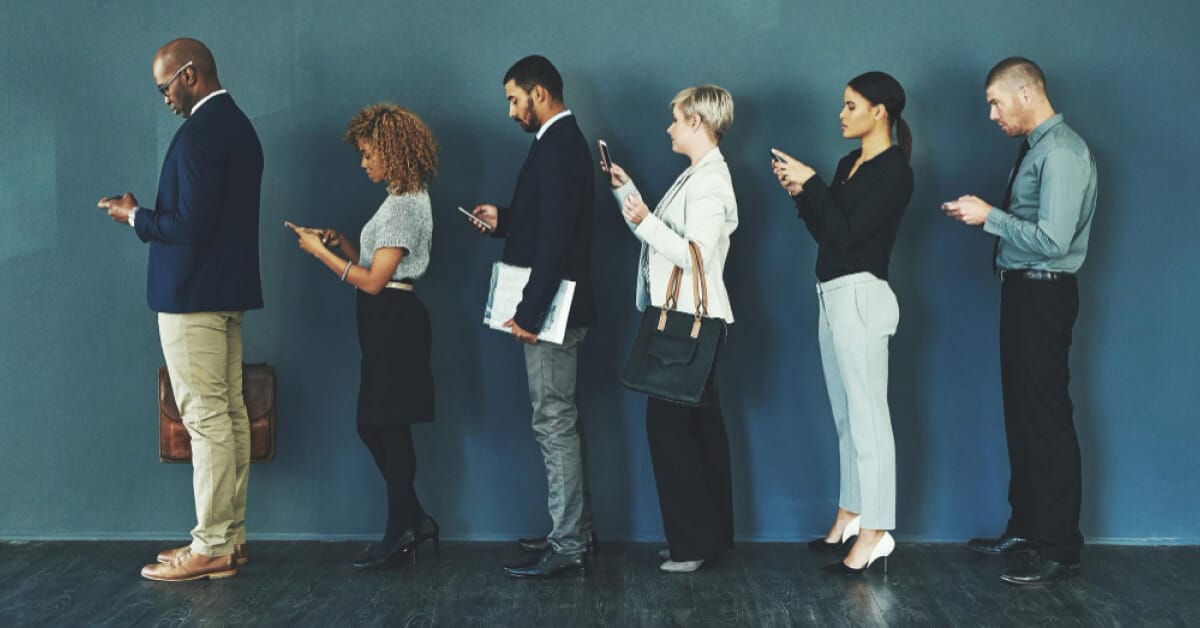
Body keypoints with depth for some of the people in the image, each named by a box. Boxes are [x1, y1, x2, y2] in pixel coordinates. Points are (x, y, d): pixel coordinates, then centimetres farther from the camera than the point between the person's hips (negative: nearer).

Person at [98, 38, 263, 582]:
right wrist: (148, 213, 12)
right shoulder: (238, 125, 15)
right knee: (229, 414, 10)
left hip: (193, 295, -10)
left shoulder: (199, 132, -16)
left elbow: (193, 224, -21)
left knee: (206, 419, -6)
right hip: (228, 291, 10)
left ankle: (212, 548, -2)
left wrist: (135, 217, -6)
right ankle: (230, 536, 17)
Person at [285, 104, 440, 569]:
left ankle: (401, 533, 8)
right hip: (387, 323, 10)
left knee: (389, 427, -2)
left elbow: (373, 280, -19)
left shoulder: (405, 206, -16)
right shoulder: (404, 199, 15)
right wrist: (340, 243, 4)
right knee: (375, 427, 12)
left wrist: (320, 252, -12)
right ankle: (414, 522, 20)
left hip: (394, 321, -10)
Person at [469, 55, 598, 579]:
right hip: (554, 309, 11)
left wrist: (528, 312, -23)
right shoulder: (564, 141, 15)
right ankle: (576, 530, 25)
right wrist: (503, 220, 9)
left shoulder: (557, 147, -17)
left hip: (550, 312, -11)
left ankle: (566, 548, -1)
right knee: (560, 422, 16)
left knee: (554, 424, -6)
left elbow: (555, 236, -24)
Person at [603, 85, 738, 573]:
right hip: (684, 319, 11)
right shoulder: (695, 176, 17)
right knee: (700, 424, 13)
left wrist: (646, 221, -26)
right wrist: (626, 191, 13)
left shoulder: (709, 182, -15)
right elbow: (656, 237, 16)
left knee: (669, 424, -8)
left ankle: (693, 541, -2)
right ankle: (712, 533, 20)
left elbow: (697, 255, -24)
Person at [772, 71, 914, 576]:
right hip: (832, 295, 9)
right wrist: (800, 192, 2)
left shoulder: (894, 171, -11)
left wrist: (811, 181, -14)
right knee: (846, 415, 14)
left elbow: (847, 232, -18)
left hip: (860, 296, -9)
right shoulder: (849, 164, 15)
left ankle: (875, 533, -4)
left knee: (867, 416, -7)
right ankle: (850, 516, 22)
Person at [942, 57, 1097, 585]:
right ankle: (1026, 527, 28)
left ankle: (1060, 550, 2)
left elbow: (1052, 239, -25)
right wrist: (982, 213, 3)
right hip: (1021, 290, 10)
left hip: (1044, 295, -10)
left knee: (1047, 419, -5)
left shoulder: (1062, 153, -17)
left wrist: (990, 217, -16)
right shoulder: (1034, 148, 14)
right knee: (1021, 412, 16)